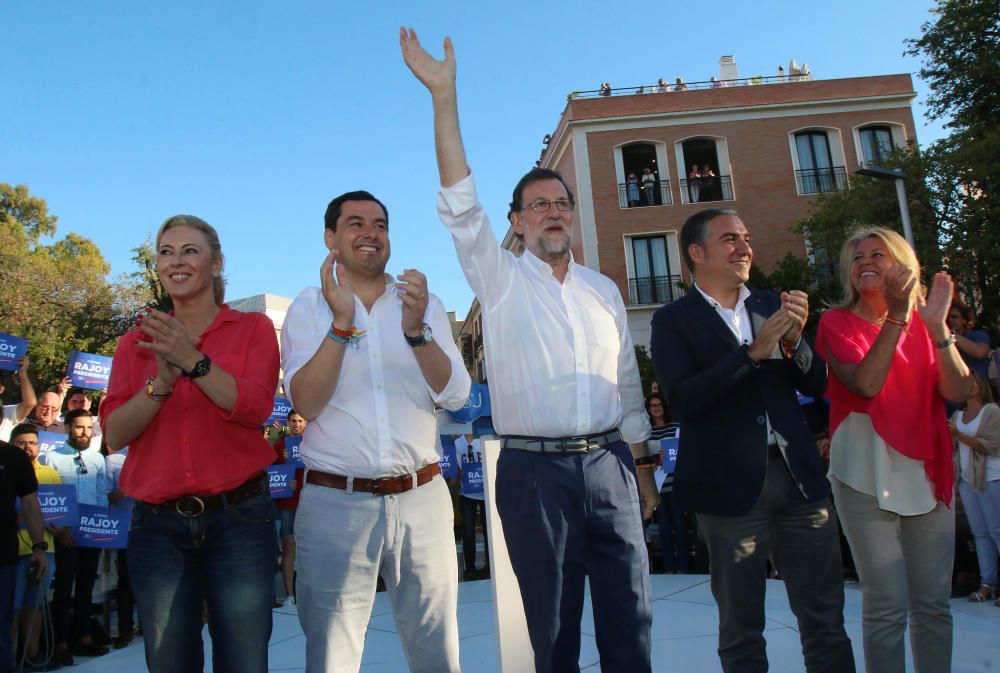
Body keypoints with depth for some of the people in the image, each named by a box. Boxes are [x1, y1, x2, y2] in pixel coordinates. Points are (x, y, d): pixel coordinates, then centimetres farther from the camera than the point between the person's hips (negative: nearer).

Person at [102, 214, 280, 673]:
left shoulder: (253, 329, 3)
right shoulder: (136, 342, 10)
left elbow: (255, 407, -11)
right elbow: (114, 433, 1)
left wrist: (192, 359, -20)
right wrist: (161, 382, -15)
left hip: (238, 517, -2)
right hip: (157, 523, 3)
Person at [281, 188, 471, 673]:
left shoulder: (425, 304, 7)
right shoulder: (309, 306, 3)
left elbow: (455, 396, -4)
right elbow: (305, 403, -9)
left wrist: (417, 331, -19)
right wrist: (342, 323, -20)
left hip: (422, 500, 2)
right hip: (334, 503, -1)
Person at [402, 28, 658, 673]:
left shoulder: (604, 289, 13)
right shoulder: (500, 279, 2)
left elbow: (628, 383, 16)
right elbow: (461, 204, -12)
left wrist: (644, 465, 15)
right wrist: (444, 96, -19)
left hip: (609, 463, 3)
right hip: (534, 470, -3)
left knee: (630, 619, 8)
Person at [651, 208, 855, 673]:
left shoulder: (772, 305, 12)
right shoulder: (673, 320, -3)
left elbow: (816, 384, 9)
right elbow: (682, 399, -16)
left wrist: (795, 341, -10)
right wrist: (753, 352, -21)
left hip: (798, 476, 4)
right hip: (731, 485, -4)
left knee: (825, 619, 12)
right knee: (741, 631, 11)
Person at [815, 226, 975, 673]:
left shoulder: (923, 324, 10)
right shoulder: (837, 323, -1)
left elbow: (959, 391, -3)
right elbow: (866, 383, -18)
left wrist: (937, 327, -14)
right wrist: (896, 316, -20)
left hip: (926, 469, 4)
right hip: (865, 473, -4)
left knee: (933, 601, 9)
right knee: (887, 604, -3)